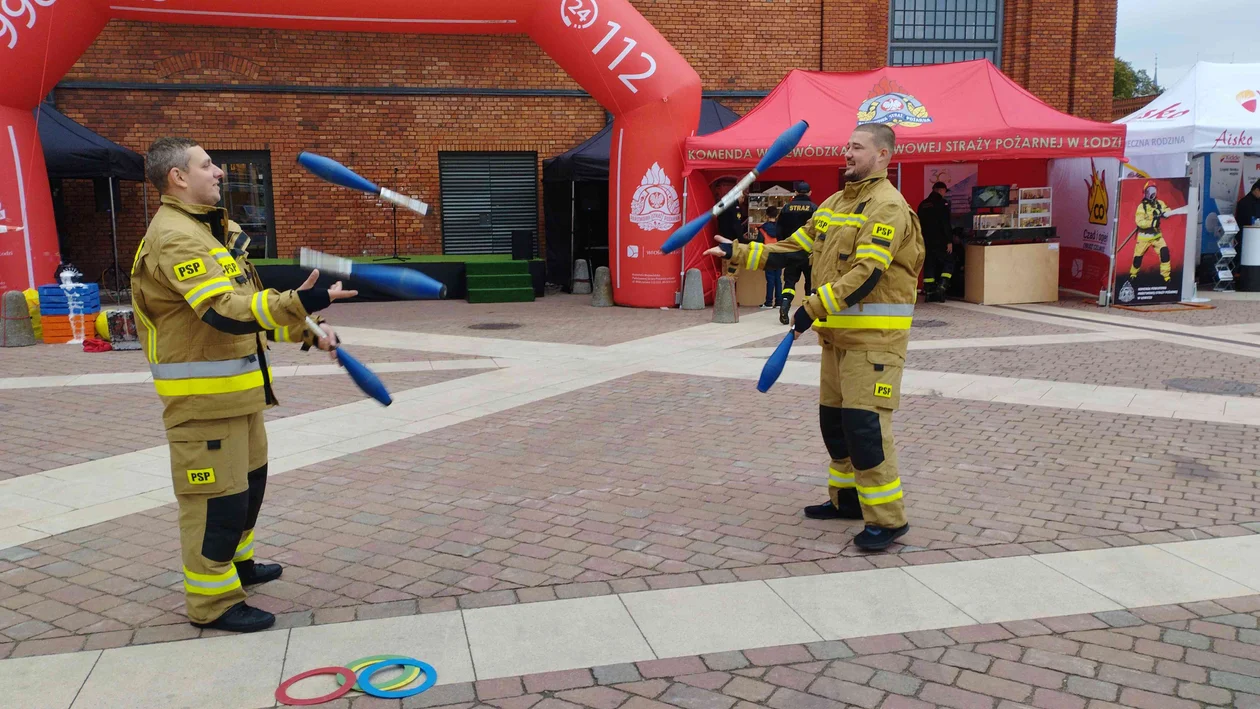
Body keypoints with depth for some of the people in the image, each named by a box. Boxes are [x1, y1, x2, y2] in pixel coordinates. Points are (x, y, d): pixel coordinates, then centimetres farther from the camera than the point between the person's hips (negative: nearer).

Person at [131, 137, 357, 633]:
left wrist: (306, 331, 11)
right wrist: (296, 305, -43)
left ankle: (236, 563, 40)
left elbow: (247, 302, 20)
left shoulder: (210, 230, 15)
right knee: (217, 496, -3)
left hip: (236, 387, 10)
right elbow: (223, 312, -31)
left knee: (249, 480, 22)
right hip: (202, 394, -10)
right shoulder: (174, 236, -18)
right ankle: (212, 601, 9)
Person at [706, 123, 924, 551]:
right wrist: (738, 253, 9)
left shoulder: (887, 206, -14)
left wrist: (814, 307, -26)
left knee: (864, 423, -12)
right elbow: (793, 250, 16)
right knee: (833, 418, 15)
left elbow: (867, 273, -24)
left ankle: (887, 518, -2)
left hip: (875, 335, -9)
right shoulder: (835, 203, 14)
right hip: (838, 333, 9)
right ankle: (847, 497, 31)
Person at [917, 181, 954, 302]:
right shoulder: (943, 203, -9)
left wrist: (921, 241, 20)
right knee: (948, 263, 4)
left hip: (926, 241, 6)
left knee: (928, 265, 9)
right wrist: (949, 241, -14)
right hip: (939, 241, -6)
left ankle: (929, 292, 6)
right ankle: (941, 287, -12)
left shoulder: (923, 205, 11)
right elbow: (946, 224, -15)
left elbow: (920, 224, 15)